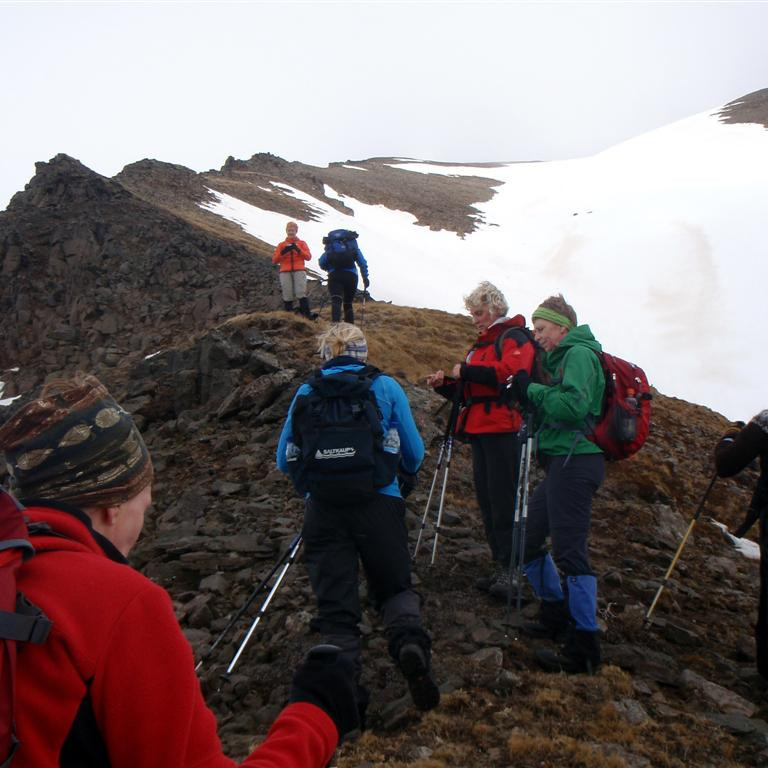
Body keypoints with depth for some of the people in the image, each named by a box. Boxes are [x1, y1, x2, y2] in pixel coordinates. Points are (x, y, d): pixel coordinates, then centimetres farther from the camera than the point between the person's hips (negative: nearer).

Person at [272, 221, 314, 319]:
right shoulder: (282, 245, 19)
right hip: (285, 272, 2)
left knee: (301, 292, -18)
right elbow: (274, 260, 11)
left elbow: (308, 257, 4)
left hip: (299, 270, -2)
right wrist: (283, 252, -7)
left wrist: (298, 250, -12)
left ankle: (307, 313, -26)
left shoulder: (302, 243, 17)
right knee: (287, 295, -7)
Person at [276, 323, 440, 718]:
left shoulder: (306, 394, 10)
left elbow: (284, 460, 14)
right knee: (394, 588, 17)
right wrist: (407, 475, 31)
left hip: (323, 508, 1)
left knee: (336, 608, 7)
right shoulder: (385, 387, 6)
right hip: (379, 504, 0)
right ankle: (409, 640, -12)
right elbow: (414, 454, 9)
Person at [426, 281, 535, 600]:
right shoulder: (482, 343, 25)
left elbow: (511, 371, -22)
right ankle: (499, 566, 16)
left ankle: (511, 569, -3)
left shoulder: (514, 338, -2)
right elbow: (469, 391, 25)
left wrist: (466, 371, -16)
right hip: (479, 430, 9)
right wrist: (445, 384, 7)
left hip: (503, 430, -9)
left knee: (503, 501, -9)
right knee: (486, 499, 9)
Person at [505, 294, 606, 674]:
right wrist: (528, 397, 4)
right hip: (563, 463, 11)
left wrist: (532, 391, -13)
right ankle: (556, 615, 30)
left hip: (575, 462, -11)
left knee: (569, 552, -10)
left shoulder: (579, 354, -8)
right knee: (527, 538, 17)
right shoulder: (564, 357, 21)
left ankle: (584, 649, -4)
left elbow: (574, 405, -24)